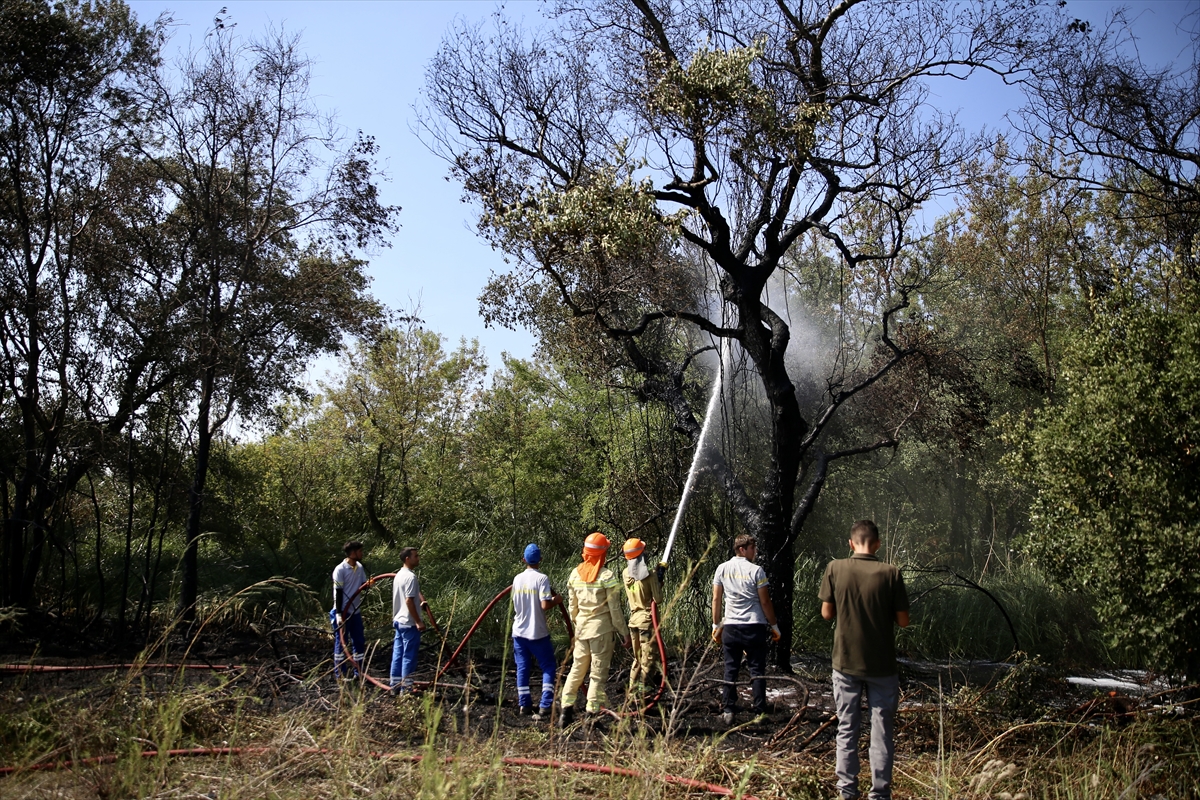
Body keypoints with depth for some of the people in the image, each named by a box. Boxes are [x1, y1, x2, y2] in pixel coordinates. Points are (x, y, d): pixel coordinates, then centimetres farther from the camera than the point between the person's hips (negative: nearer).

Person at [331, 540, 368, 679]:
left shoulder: (360, 567, 6)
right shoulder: (340, 569, -14)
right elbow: (337, 592, -14)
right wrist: (338, 614, -17)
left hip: (356, 611, 7)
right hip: (344, 612, -7)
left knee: (359, 641, 10)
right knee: (341, 642, 2)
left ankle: (357, 672, 20)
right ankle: (341, 673, 9)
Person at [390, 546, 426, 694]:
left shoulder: (398, 575, 12)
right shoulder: (410, 577, -17)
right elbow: (409, 601, -22)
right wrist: (419, 621, -20)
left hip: (399, 621, 9)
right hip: (409, 623, -9)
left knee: (398, 654, 12)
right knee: (409, 656, -3)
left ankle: (396, 685, 18)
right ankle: (406, 688, 0)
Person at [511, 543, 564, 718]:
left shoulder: (517, 579, 4)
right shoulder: (542, 579, -13)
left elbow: (515, 605, 12)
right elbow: (545, 605, -22)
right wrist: (557, 600, -3)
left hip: (519, 631, 5)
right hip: (538, 632, -5)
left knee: (522, 668, 11)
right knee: (548, 667, 5)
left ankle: (524, 705, 11)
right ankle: (545, 705, -4)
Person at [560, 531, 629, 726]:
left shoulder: (575, 574, 3)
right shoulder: (607, 576, -12)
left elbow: (572, 606, 9)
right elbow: (615, 609, -10)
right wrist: (624, 633, -2)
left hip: (581, 627, 5)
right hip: (601, 629, -5)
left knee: (577, 669, 16)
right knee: (598, 673, 3)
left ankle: (566, 709, 13)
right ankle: (592, 713, 3)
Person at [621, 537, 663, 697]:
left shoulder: (625, 574, 2)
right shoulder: (649, 575, -15)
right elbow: (658, 600, -14)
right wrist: (659, 586, 5)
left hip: (633, 619, 6)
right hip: (647, 619, -6)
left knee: (637, 659, 17)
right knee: (647, 659, 0)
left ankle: (632, 692, 18)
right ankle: (641, 692, -1)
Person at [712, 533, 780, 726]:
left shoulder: (722, 569, 4)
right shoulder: (756, 571, -8)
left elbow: (716, 599, 6)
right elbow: (765, 602, -6)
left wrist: (716, 625, 14)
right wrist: (774, 625, 4)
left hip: (730, 627, 3)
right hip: (754, 627, -3)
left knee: (730, 671, 8)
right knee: (757, 670, 5)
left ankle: (728, 712, 6)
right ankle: (759, 712, 5)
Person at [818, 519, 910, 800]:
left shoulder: (835, 569, -7)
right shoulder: (890, 573, -10)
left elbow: (826, 613, -1)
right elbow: (903, 620, -5)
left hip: (845, 662, 1)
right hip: (882, 664, -1)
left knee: (847, 729, 11)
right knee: (881, 731, 8)